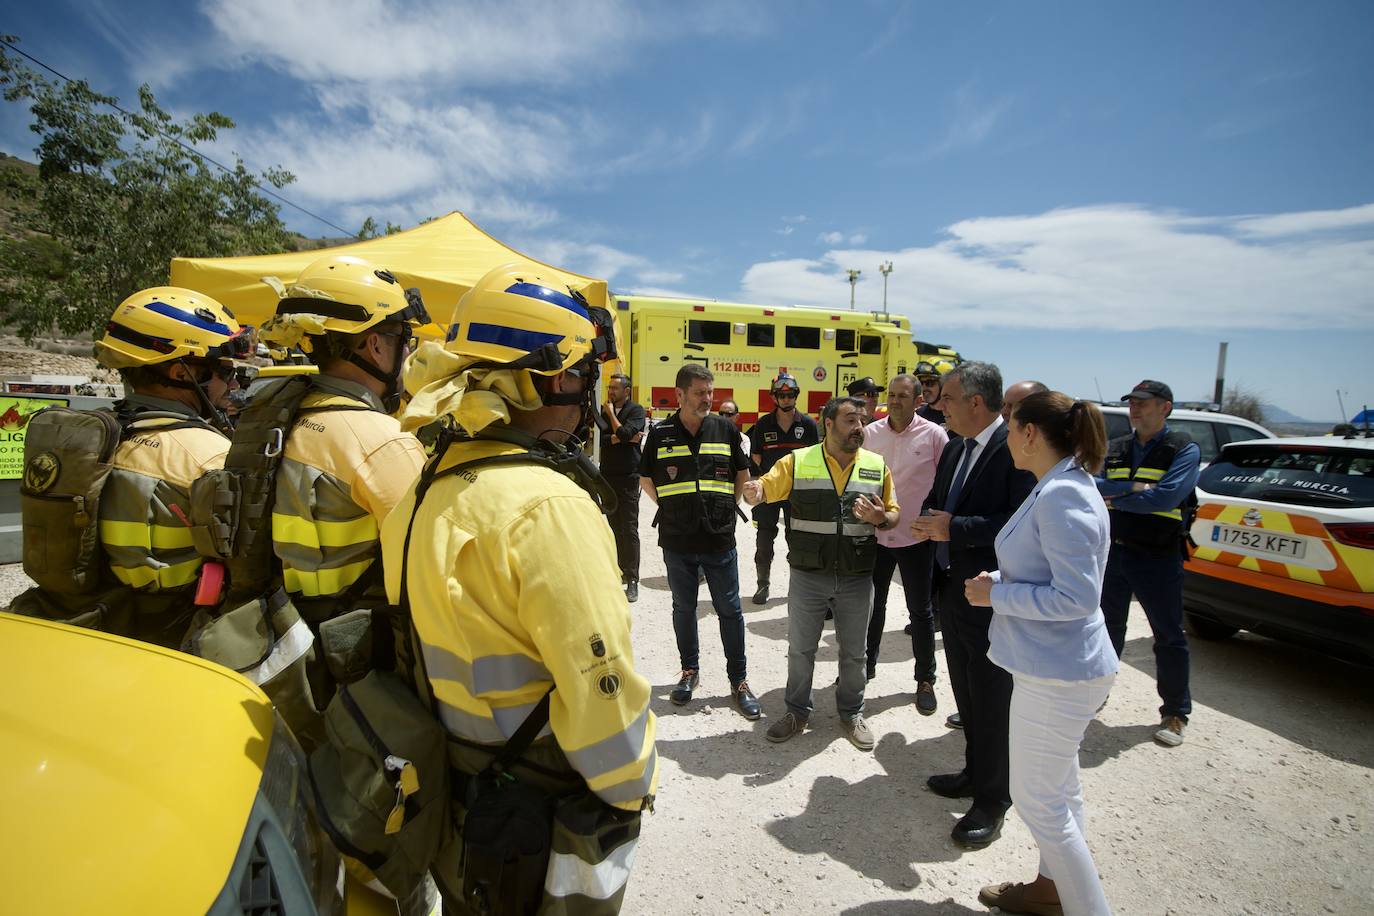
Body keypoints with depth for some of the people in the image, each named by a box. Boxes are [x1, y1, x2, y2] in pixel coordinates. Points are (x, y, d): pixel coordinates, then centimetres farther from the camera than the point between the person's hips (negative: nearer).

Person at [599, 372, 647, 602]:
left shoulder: (636, 410, -2)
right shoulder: (603, 410, 11)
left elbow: (625, 433, -18)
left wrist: (611, 413, -5)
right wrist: (619, 438, -13)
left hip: (628, 477, -5)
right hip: (607, 476, 5)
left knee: (629, 529, -6)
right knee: (614, 527, 11)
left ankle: (632, 580, -4)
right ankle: (621, 570, 21)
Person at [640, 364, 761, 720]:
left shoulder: (726, 429, 1)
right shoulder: (661, 434, -1)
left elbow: (743, 473, 13)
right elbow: (646, 479, 11)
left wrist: (729, 506, 6)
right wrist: (669, 508, 3)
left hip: (720, 538, 0)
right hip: (677, 541, 1)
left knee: (729, 610, 6)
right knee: (684, 608, 15)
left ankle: (739, 681, 19)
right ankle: (689, 670, 33)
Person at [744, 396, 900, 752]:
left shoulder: (877, 466, 1)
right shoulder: (798, 461, -5)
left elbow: (893, 515, 6)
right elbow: (763, 489, -8)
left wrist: (881, 518, -18)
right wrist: (754, 491, -33)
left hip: (857, 578, 1)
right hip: (808, 576, -1)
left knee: (854, 651, 16)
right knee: (800, 648, 13)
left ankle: (851, 713, 37)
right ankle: (797, 711, 33)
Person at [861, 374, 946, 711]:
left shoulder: (933, 435, -8)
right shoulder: (869, 433, -1)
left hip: (916, 536, -2)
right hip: (875, 534, 3)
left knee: (920, 611, 11)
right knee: (873, 605, 17)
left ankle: (925, 680, 27)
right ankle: (866, 664, 36)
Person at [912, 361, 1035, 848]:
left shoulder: (1017, 449, -17)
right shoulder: (954, 450, 10)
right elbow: (938, 501, 19)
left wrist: (954, 527, -24)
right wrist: (929, 523, -2)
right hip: (953, 590, 9)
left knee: (991, 702, 6)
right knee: (966, 695, 22)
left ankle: (992, 800, 24)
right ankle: (976, 773, 41)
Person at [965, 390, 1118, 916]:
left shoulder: (1062, 497, -24)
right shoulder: (1058, 488, 8)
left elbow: (1077, 597, -26)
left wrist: (997, 595, -18)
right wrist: (1001, 579, 4)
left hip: (1057, 672, -10)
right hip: (1055, 663, 10)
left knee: (1037, 800, 4)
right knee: (1058, 786, 24)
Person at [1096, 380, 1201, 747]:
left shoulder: (1184, 450, -6)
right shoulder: (1113, 449, 8)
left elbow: (1166, 497, -20)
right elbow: (1094, 486, -6)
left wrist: (1115, 498, -12)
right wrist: (1133, 488, -19)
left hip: (1158, 559, -4)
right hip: (1113, 552, 4)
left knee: (1169, 637, 9)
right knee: (1107, 630, 17)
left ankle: (1175, 713, 25)